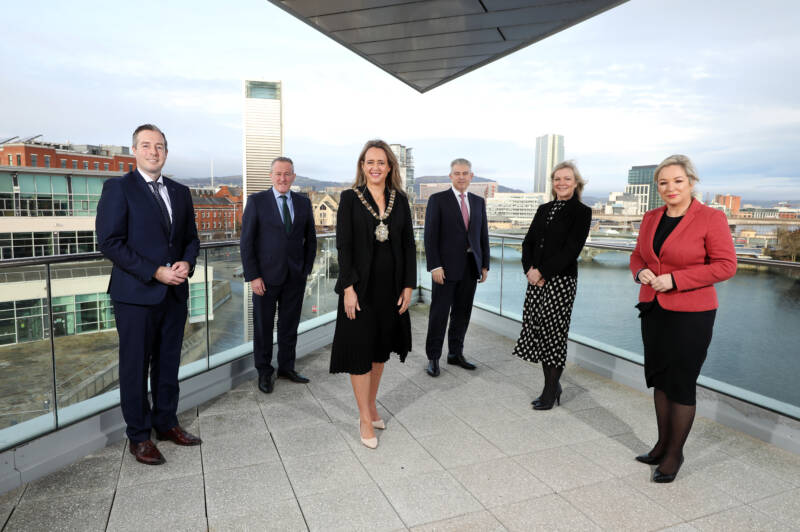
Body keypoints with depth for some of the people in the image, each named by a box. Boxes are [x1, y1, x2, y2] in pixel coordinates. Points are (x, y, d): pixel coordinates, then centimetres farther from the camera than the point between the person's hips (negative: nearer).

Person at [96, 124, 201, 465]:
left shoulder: (180, 192, 12)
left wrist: (187, 263, -6)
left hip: (175, 293, 5)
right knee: (135, 367, 6)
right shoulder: (118, 188, -4)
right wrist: (155, 272, -18)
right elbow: (109, 242, -12)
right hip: (136, 295, -5)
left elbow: (191, 238, 16)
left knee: (168, 364, 14)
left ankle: (166, 422, 29)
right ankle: (139, 436, 20)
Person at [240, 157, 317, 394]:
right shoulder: (257, 201, -4)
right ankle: (264, 372, 24)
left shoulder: (303, 203, 6)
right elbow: (246, 241, -6)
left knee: (290, 325, 13)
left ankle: (286, 367, 29)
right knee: (263, 326, 8)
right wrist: (253, 276, -11)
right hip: (266, 276, -3)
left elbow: (310, 239, 13)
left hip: (295, 277, 3)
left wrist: (307, 269, 6)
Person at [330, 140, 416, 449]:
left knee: (380, 348, 15)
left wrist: (408, 285, 0)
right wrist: (348, 287, -15)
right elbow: (343, 245, -9)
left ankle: (371, 405, 34)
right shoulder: (350, 198, -5)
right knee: (360, 349, 2)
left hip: (390, 286, 4)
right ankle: (365, 419, 16)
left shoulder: (400, 200, 5)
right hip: (361, 285, -4)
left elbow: (408, 245, 5)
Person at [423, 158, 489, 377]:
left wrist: (485, 265, 9)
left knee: (462, 313, 12)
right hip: (446, 267, -4)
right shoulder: (437, 200, -3)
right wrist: (434, 266, -14)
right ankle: (433, 357, 13)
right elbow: (430, 235, -8)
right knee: (439, 313, 1)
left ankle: (455, 353, 25)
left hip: (470, 267, 5)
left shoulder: (478, 202, 12)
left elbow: (483, 234, 14)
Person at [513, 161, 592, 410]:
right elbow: (528, 241, 10)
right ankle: (552, 386, 24)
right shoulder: (544, 209, 14)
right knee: (538, 332, 8)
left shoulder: (581, 212, -4)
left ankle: (551, 391, 15)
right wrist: (529, 269, -6)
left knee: (555, 333, 0)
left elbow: (571, 250, -13)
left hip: (561, 280, -6)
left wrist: (543, 272, -15)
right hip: (536, 279, 6)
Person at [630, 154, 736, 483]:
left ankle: (675, 453, 21)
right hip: (653, 310, 6)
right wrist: (641, 272, -6)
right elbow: (638, 255, 17)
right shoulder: (651, 218, 8)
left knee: (681, 385, 3)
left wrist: (675, 279, -19)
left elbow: (726, 265, -12)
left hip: (690, 314, -6)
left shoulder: (711, 218, -10)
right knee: (659, 379, 14)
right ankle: (662, 444, 30)